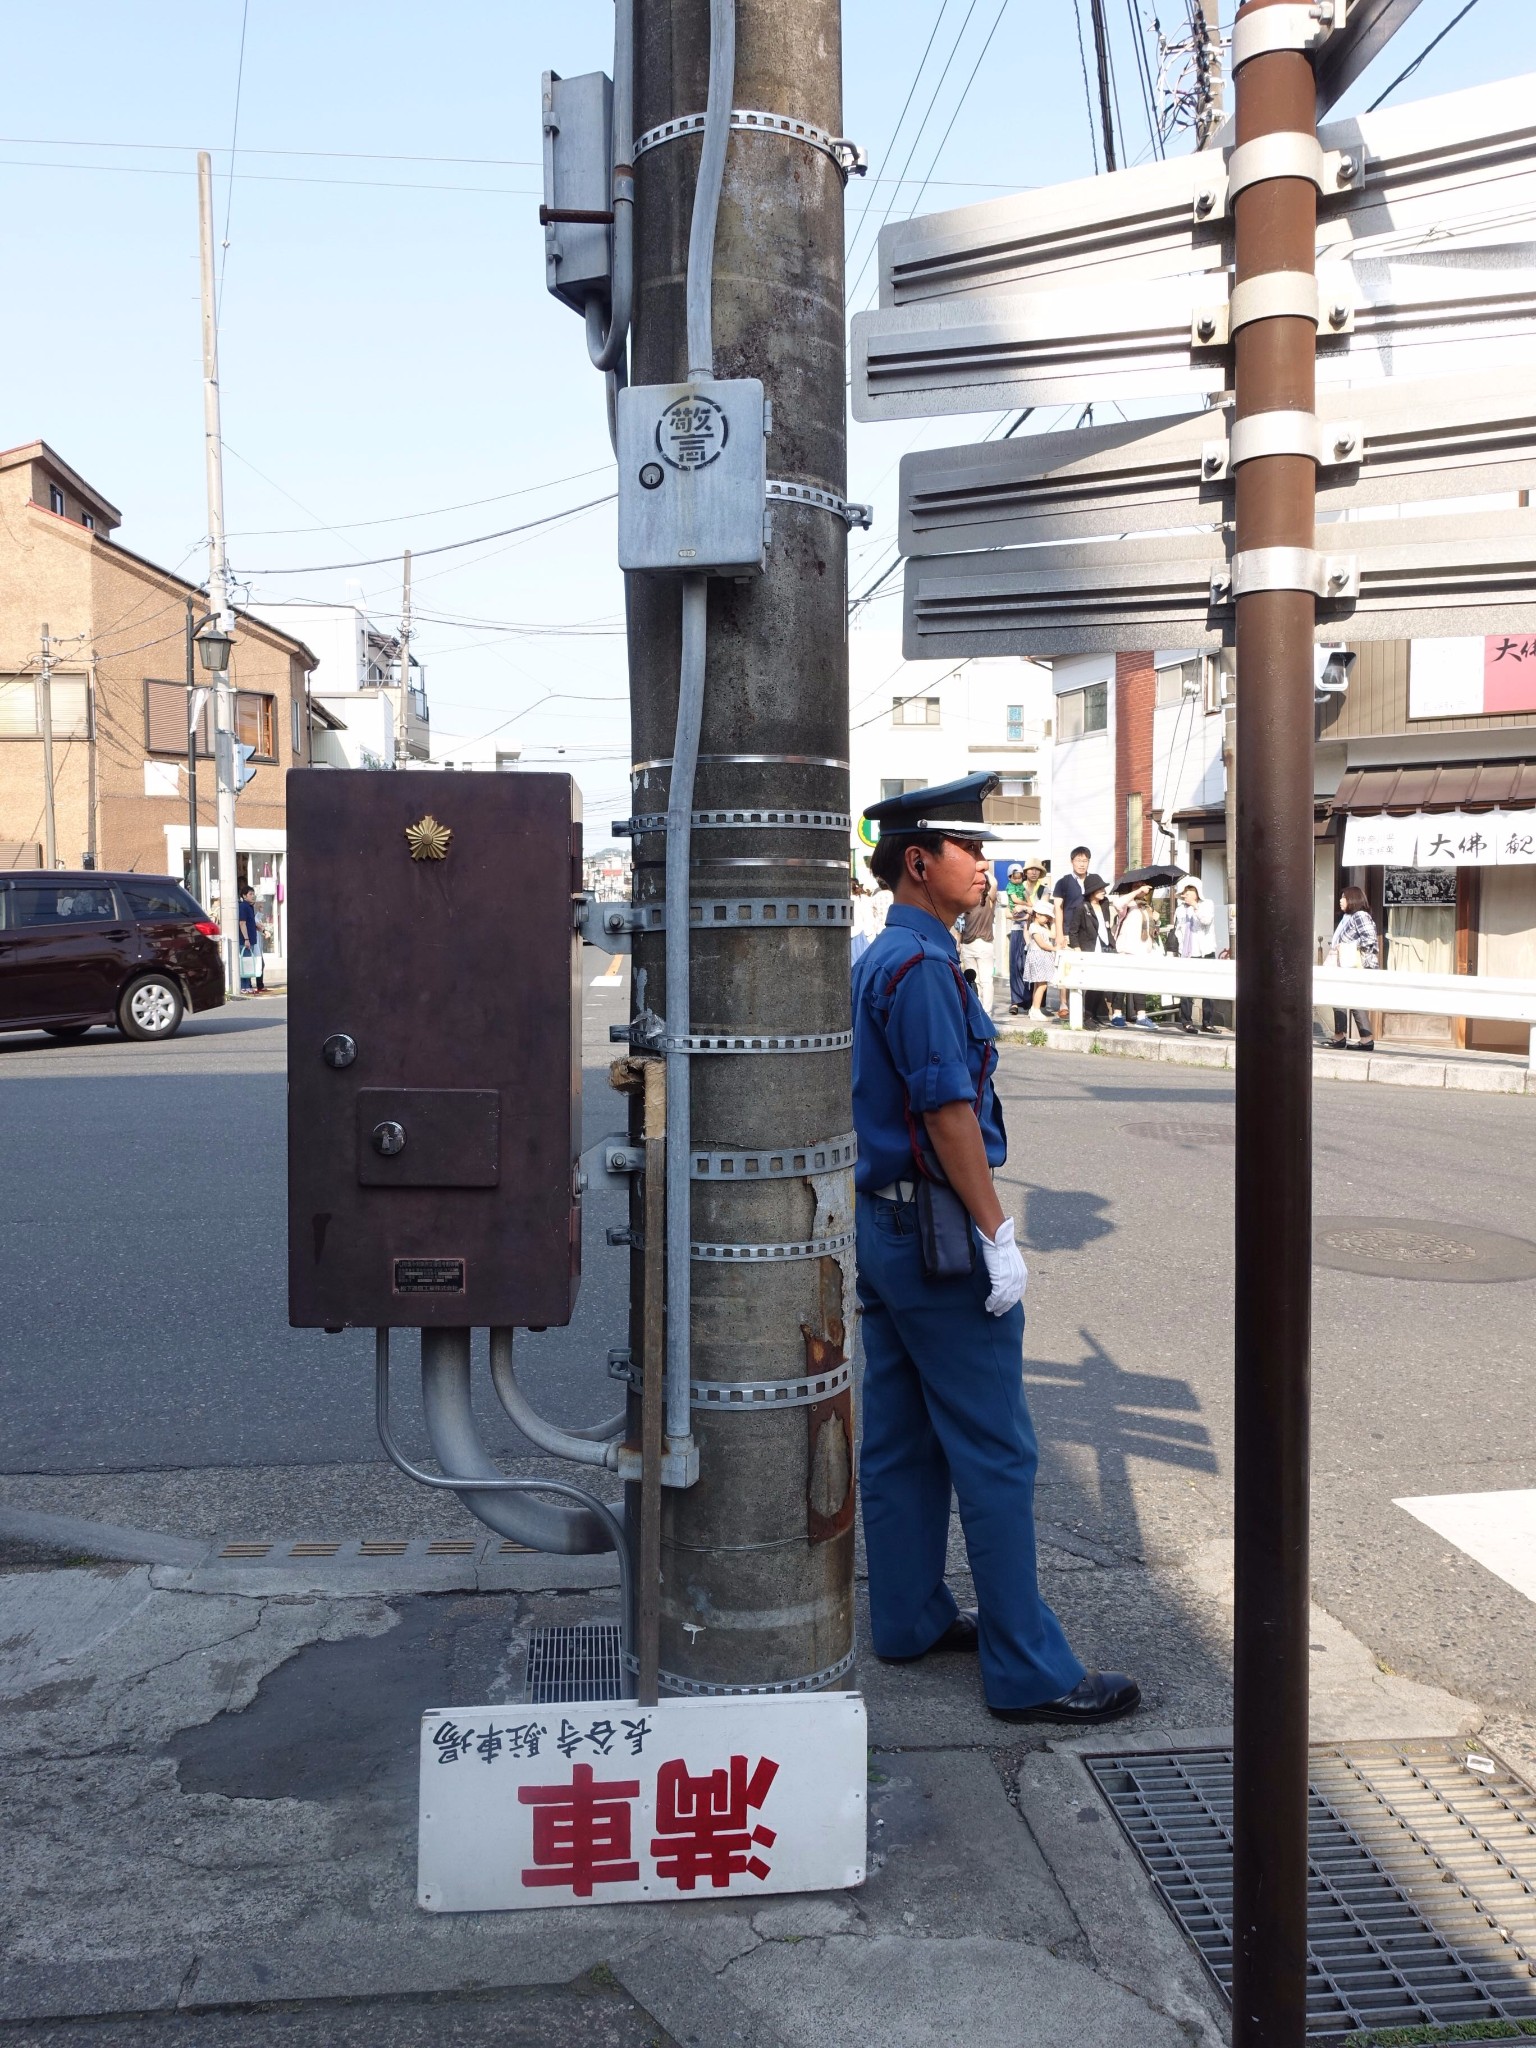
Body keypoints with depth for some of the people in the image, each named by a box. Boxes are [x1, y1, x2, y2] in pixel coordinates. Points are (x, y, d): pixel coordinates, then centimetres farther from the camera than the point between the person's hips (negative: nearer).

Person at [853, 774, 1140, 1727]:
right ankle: (1029, 1668, 7)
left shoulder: (875, 961, 13)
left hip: (882, 1222, 10)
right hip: (939, 1233, -10)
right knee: (995, 1452, -2)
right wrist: (997, 1234, -17)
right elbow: (948, 1112, -21)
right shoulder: (923, 966, -18)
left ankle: (910, 1616, 29)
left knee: (901, 1440, 17)